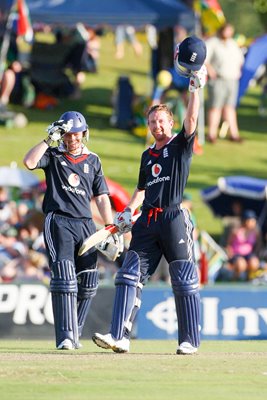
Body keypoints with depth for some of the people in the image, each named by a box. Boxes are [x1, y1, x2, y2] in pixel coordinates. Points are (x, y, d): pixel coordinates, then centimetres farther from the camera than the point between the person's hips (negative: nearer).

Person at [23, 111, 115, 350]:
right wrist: (50, 139, -11)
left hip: (85, 223, 4)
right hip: (59, 222, -4)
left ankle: (75, 333, 16)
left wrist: (111, 229, 8)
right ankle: (66, 336, -19)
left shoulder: (93, 160, 16)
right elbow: (29, 162, -14)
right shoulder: (53, 155, 7)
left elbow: (102, 197, 16)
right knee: (64, 278, -14)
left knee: (88, 282, 3)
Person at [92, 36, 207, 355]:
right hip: (147, 221, 6)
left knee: (184, 281, -4)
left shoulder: (181, 145, 5)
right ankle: (119, 337, -9)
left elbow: (191, 119, -12)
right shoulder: (147, 155, 21)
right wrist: (128, 211, 12)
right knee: (130, 275, -4)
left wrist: (195, 88, -19)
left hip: (174, 219, -6)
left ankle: (190, 340, 1)